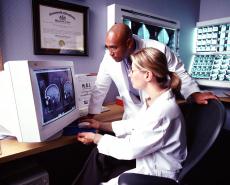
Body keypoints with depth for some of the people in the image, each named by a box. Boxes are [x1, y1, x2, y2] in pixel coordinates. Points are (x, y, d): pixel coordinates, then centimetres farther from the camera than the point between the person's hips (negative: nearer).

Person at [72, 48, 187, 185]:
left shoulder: (162, 110, -32)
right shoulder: (154, 99, -3)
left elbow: (131, 149, -24)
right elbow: (136, 124, 10)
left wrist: (96, 138, -12)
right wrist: (101, 125, 11)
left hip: (158, 172, -7)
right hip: (148, 159, 8)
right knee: (99, 155, 1)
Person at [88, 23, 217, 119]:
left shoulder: (159, 50, -24)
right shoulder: (109, 58, -13)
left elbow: (179, 73, -6)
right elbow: (100, 88, -1)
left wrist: (195, 94, -19)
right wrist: (91, 116, 5)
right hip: (134, 116, 3)